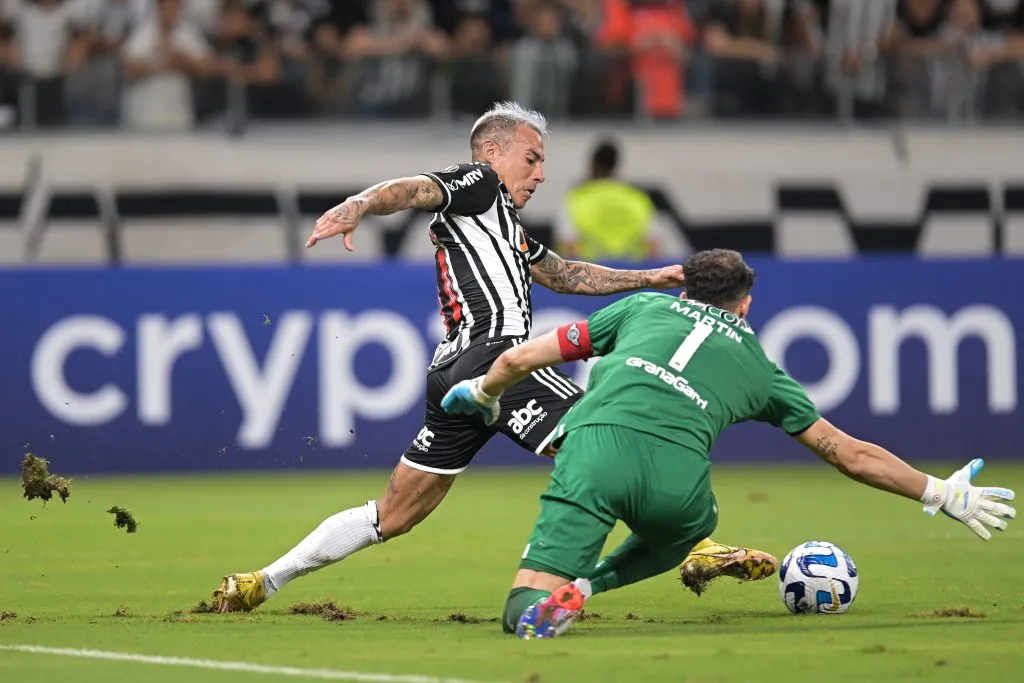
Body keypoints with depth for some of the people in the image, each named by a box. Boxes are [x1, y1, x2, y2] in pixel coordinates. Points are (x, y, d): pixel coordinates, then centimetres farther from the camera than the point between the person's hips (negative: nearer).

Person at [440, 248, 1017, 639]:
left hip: (595, 444, 0)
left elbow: (518, 360, 27)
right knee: (694, 524, 36)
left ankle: (554, 596, -30)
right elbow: (848, 453, 33)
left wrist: (482, 396, 49)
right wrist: (942, 494, 43)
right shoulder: (758, 365, 29)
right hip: (676, 479, 0)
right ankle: (591, 583, 9)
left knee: (525, 611, 6)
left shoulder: (644, 306, 29)